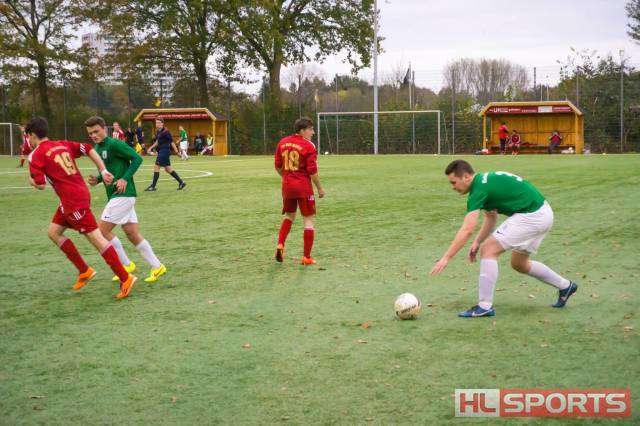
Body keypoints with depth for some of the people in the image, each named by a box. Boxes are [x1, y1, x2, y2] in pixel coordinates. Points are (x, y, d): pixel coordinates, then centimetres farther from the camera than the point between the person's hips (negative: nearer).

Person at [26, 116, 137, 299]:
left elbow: (41, 185, -13)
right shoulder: (62, 144, 14)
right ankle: (84, 270, 20)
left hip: (74, 201, -9)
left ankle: (125, 279, -8)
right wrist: (103, 171, 6)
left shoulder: (36, 155, -7)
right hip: (81, 193, 9)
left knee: (96, 238, -7)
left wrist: (32, 181, 10)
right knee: (53, 232, 18)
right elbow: (89, 149, 9)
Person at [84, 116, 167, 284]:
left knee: (103, 230, -7)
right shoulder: (97, 148, 14)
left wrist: (125, 179, -21)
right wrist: (97, 180, 5)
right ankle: (157, 267, 12)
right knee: (132, 234, 8)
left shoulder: (114, 144, -13)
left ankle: (126, 264, 5)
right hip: (116, 196, 9)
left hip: (123, 195, -9)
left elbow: (137, 158, -16)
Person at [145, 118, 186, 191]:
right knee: (168, 169, 11)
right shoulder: (158, 132, 12)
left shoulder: (166, 132, -14)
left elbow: (172, 142, -13)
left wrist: (177, 152, -12)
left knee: (156, 167, -7)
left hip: (164, 151, -9)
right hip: (161, 151, 9)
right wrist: (151, 147, 14)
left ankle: (153, 186, -2)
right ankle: (181, 182, 17)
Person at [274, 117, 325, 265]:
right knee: (308, 220, 4)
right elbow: (312, 171, -15)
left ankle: (280, 245, 6)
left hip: (287, 185, 5)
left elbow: (278, 167, 11)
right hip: (304, 187, -5)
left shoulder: (282, 142, 4)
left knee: (289, 216, 24)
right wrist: (320, 188, -3)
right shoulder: (308, 146, -13)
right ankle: (307, 257, 4)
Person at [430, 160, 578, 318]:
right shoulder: (485, 181, 11)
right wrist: (477, 242, 8)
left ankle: (485, 306, -8)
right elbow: (491, 217, 20)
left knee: (488, 250, -11)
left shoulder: (479, 189, -18)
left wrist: (445, 258, -23)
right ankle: (565, 286, 38)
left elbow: (466, 230, -24)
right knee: (519, 264, 23)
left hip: (531, 216, -10)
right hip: (542, 214, 10)